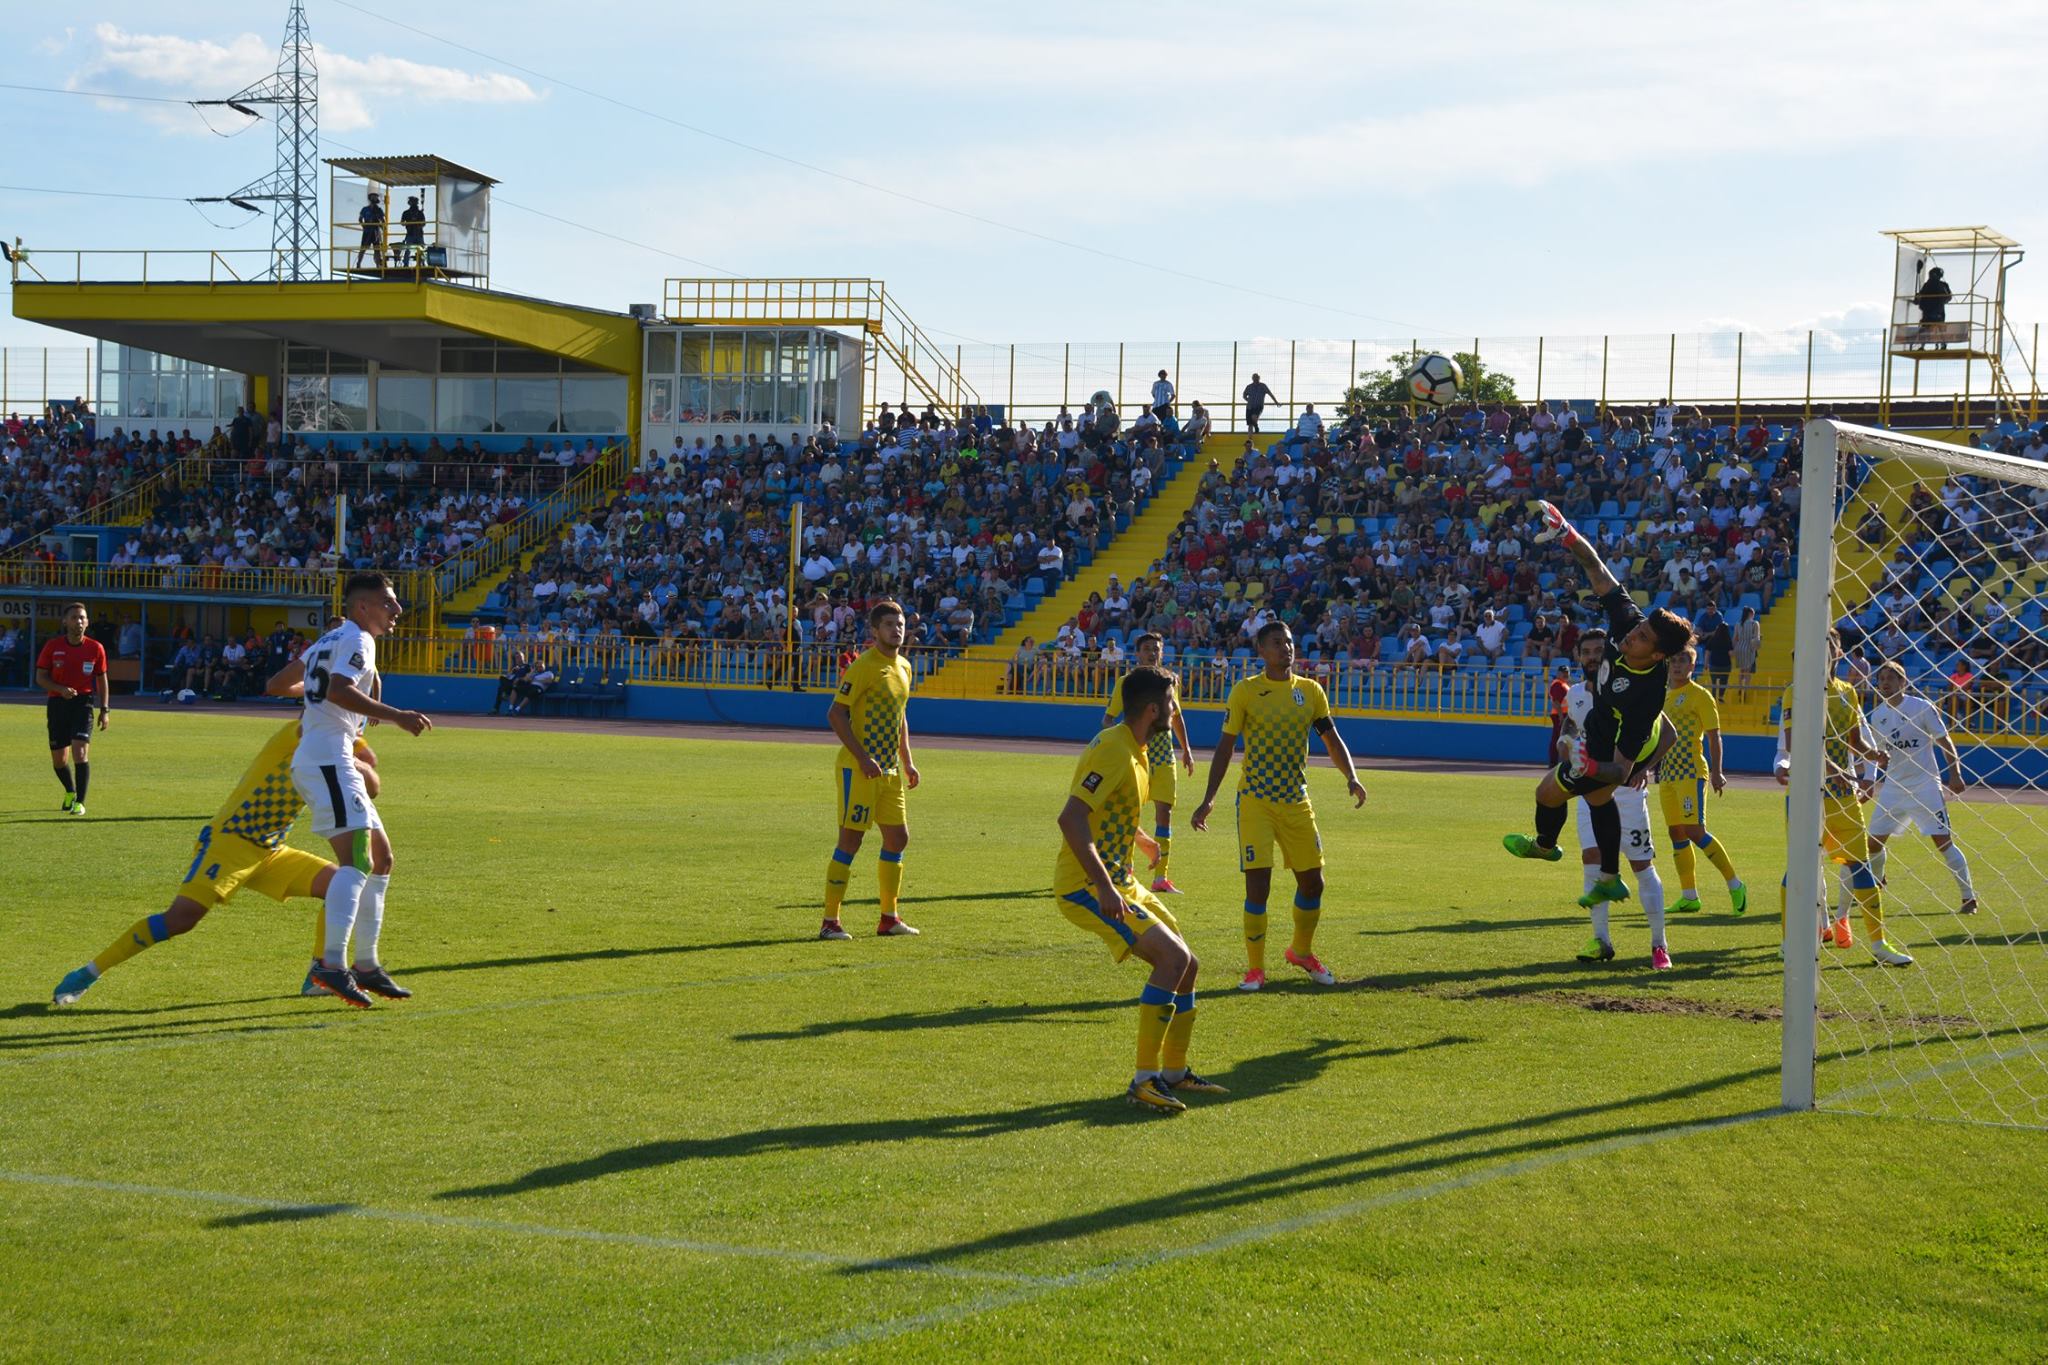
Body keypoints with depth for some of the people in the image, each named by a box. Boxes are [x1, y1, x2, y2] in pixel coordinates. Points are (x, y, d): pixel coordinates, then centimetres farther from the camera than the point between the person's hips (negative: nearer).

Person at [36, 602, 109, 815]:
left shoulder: (95, 648, -2)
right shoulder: (52, 646, -3)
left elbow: (102, 680, 8)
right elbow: (40, 677, -1)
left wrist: (104, 710, 5)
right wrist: (61, 689, -19)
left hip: (83, 703, -1)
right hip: (57, 703, 2)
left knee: (80, 752, -19)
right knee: (58, 760, 8)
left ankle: (80, 802, -12)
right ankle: (70, 792, 36)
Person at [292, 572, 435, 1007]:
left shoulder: (329, 639, 22)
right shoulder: (358, 640, -8)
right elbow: (339, 691, -25)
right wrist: (396, 716, -30)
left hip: (328, 762, 11)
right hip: (327, 761, -11)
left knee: (380, 857, 15)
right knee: (357, 859, -22)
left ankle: (366, 964, 18)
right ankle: (333, 964, -33)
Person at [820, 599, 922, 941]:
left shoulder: (903, 667, 13)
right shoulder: (864, 667, -13)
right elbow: (835, 714, -16)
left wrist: (907, 762, 18)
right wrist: (863, 758, -20)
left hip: (889, 769, 8)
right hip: (859, 768, -8)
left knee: (898, 838, 10)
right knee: (850, 840, -6)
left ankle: (889, 918, 20)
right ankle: (830, 921, -1)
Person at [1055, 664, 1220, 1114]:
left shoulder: (1133, 750, 13)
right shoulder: (1114, 751, -20)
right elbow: (1071, 819, -30)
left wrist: (1143, 840, 47)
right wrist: (1105, 889, -32)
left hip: (1118, 882, 10)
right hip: (1085, 886, -10)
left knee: (1186, 965, 11)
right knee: (1174, 958, -22)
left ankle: (1174, 1072, 25)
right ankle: (1144, 1080, -18)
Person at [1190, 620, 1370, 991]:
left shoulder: (1310, 690, 5)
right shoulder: (1245, 691, -5)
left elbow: (1332, 739, 9)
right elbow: (1226, 746, -3)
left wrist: (1351, 777, -8)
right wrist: (1209, 799, -9)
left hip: (1296, 800, 4)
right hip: (1255, 799, -4)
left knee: (1312, 881, 8)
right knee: (1257, 884, -9)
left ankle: (1302, 952, 33)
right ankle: (1255, 968, 4)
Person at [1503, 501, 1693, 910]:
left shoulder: (1647, 693, -44)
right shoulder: (1627, 618, -30)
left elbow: (1620, 769, -43)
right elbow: (1597, 570, -20)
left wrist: (1590, 769, -61)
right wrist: (1568, 535, -30)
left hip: (1613, 748, -7)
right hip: (1602, 727, 7)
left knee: (1549, 792, 11)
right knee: (1598, 799, 27)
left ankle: (1544, 845, 47)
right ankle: (1610, 880, 46)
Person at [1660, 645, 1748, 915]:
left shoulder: (1700, 695, -6)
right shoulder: (1664, 695, 14)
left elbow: (1713, 736, -8)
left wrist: (1716, 773, -15)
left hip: (1691, 773, -7)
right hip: (1667, 775, 7)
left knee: (1694, 831, -14)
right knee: (1676, 833, 6)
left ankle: (1735, 885, -4)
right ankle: (1689, 897, 11)